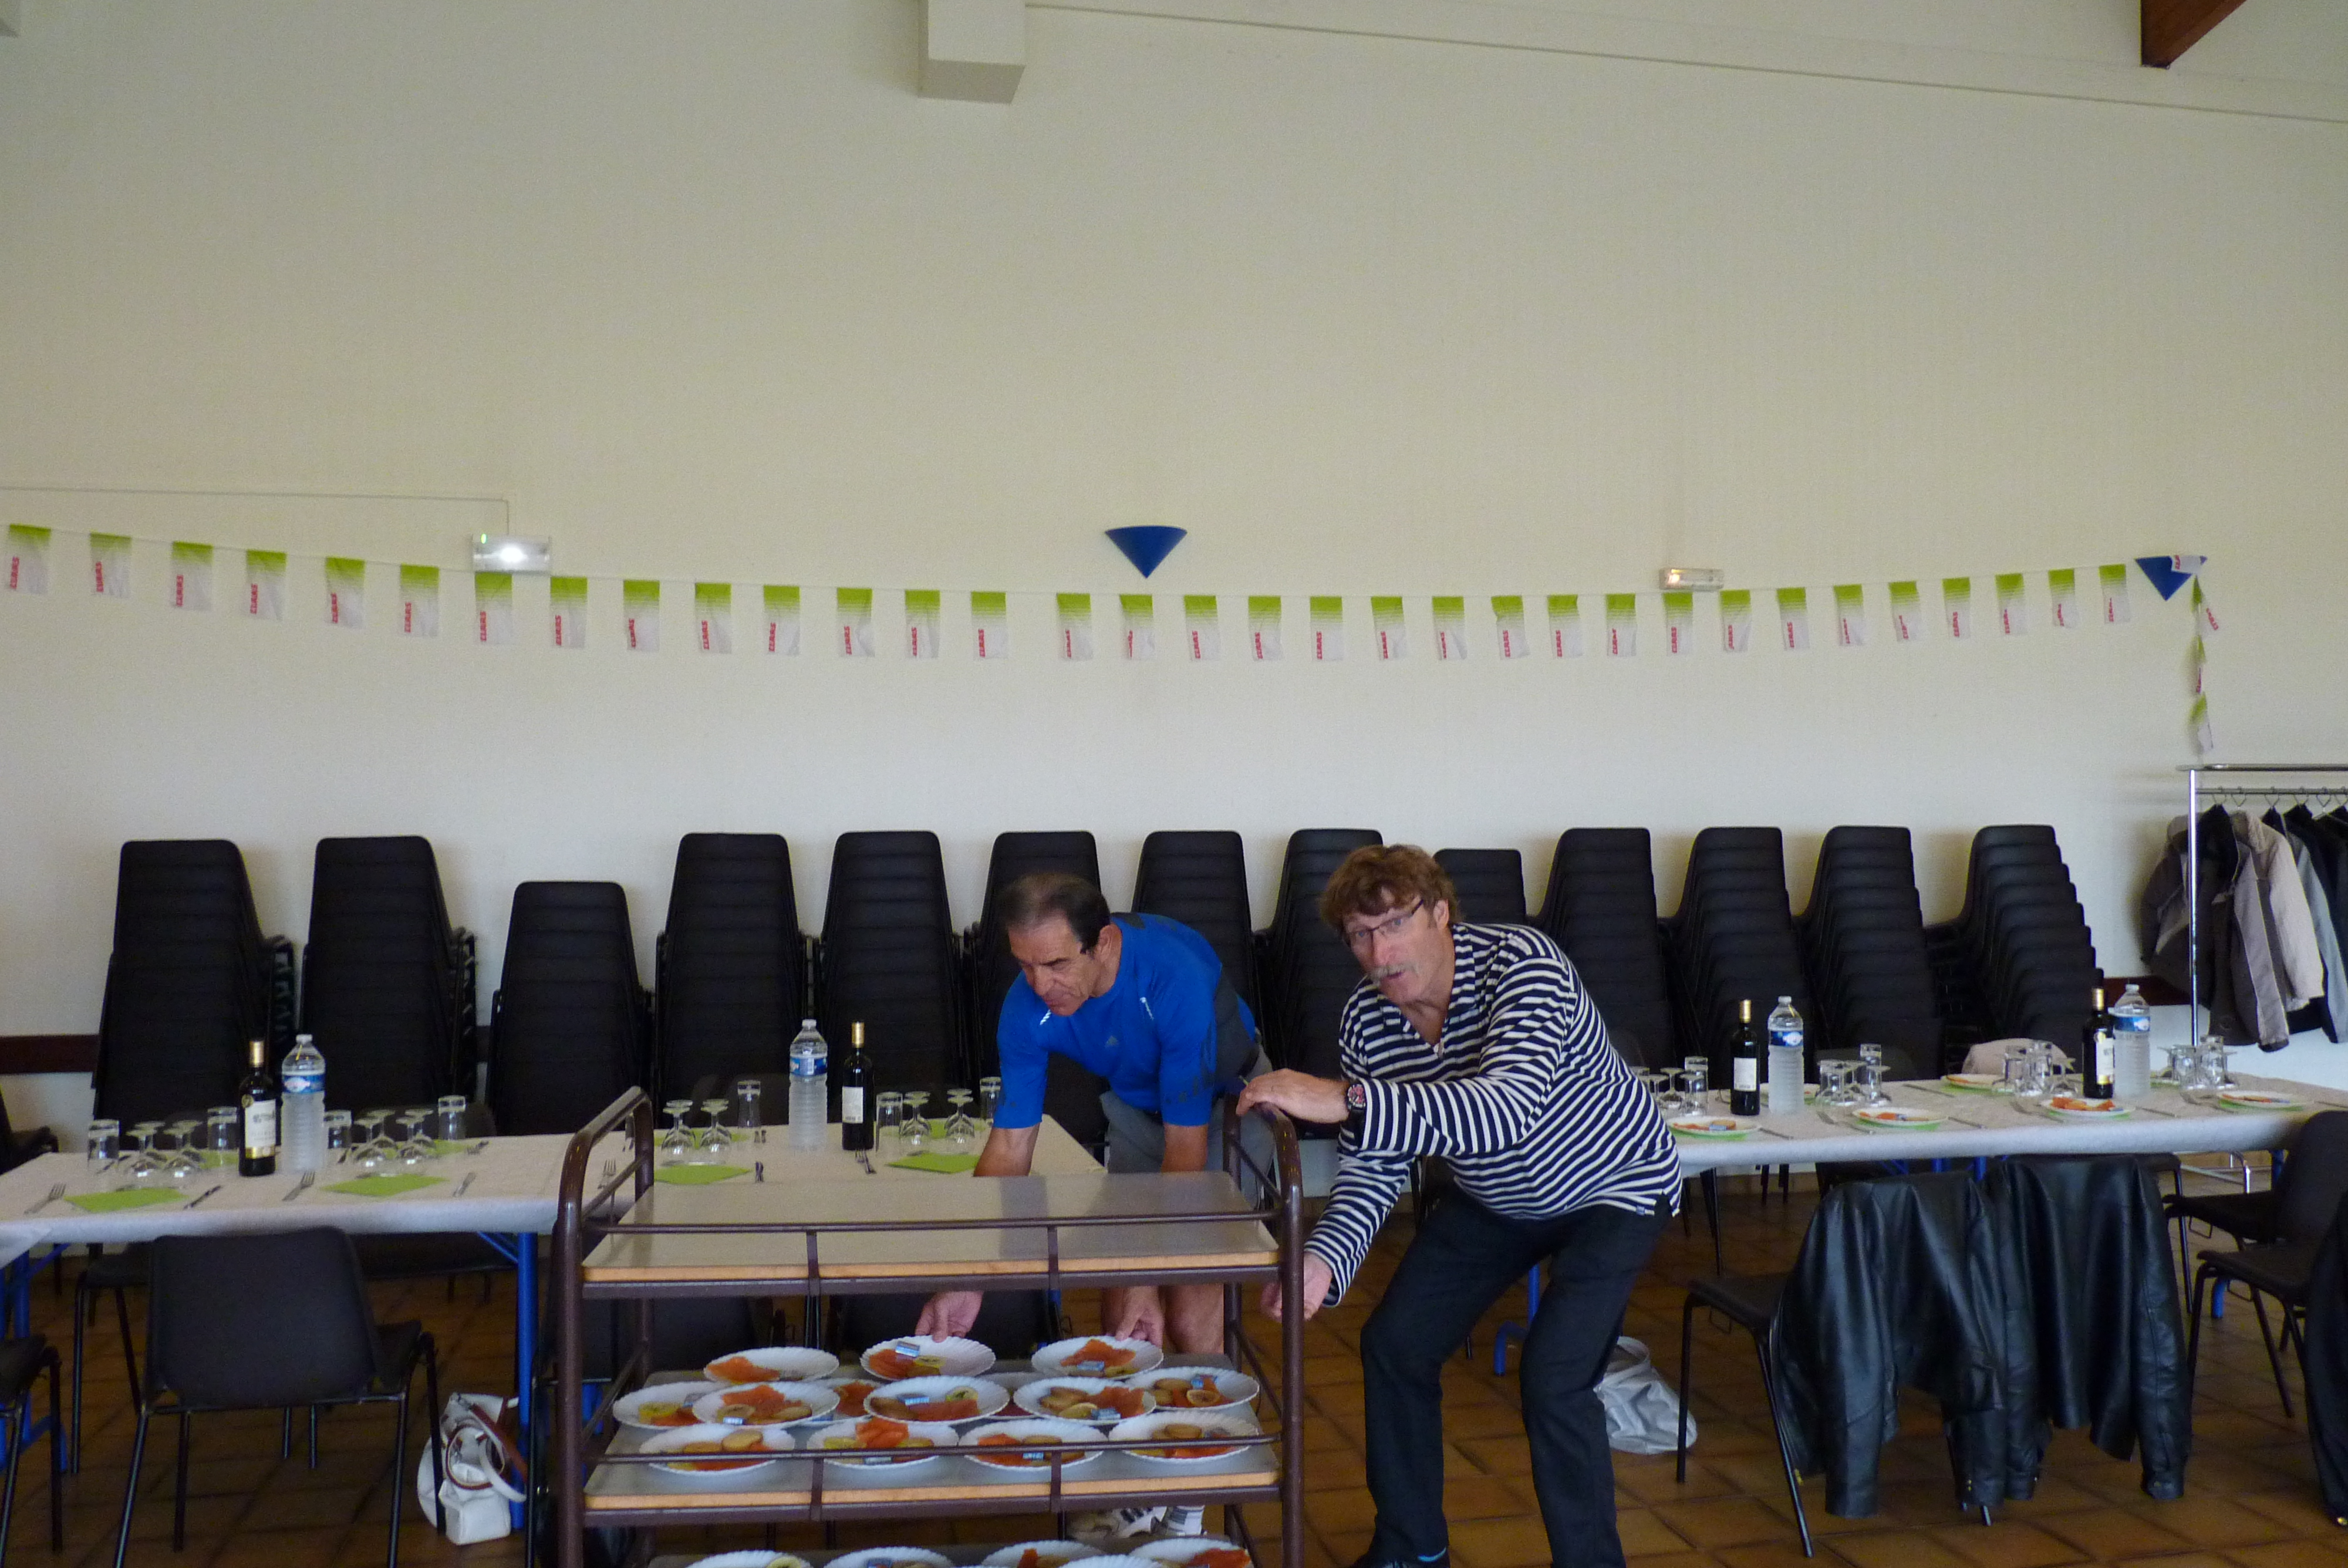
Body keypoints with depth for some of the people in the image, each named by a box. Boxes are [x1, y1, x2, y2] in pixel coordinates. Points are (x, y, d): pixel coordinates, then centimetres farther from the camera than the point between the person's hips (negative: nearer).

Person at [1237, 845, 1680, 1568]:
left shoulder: (1520, 961, -33)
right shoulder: (1366, 1020, -15)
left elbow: (1509, 1109, -49)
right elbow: (1372, 1169, -12)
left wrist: (1344, 1100, -56)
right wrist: (1324, 1261, -31)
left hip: (1613, 1187, -6)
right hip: (1494, 1199, 6)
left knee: (1554, 1379, -20)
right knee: (1394, 1343, 5)